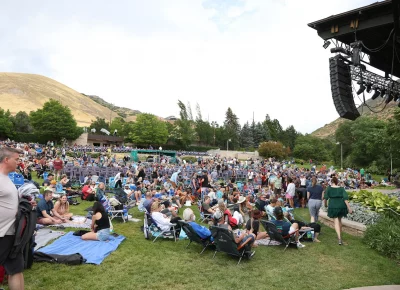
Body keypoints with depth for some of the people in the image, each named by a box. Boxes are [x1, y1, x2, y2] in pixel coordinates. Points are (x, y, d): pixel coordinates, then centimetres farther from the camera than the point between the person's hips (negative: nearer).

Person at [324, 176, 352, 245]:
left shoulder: (329, 188, -1)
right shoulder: (341, 188, 4)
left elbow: (325, 198, -5)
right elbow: (345, 198, -5)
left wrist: (325, 204, 12)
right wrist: (349, 208, -6)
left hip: (333, 206, -3)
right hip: (342, 206, 3)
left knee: (336, 222, 1)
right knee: (339, 220, 23)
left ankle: (339, 238, -14)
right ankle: (340, 235, 33)